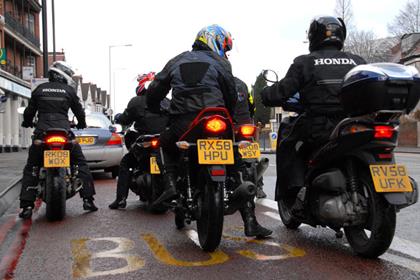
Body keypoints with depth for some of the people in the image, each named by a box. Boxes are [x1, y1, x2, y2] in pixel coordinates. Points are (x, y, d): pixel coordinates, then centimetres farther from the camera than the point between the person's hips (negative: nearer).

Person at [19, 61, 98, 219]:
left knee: (30, 169, 14)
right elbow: (79, 111, 13)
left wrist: (27, 123, 36)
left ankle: (27, 206, 6)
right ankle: (88, 200, 6)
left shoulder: (39, 89, 11)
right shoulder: (69, 90, 7)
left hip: (42, 133, 1)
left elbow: (29, 111, 15)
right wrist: (81, 124, 34)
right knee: (81, 164, 13)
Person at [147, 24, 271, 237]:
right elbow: (231, 95, 6)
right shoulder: (219, 63, 10)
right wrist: (228, 116, 23)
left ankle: (170, 184, 9)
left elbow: (155, 91, 16)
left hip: (181, 125, 2)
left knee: (165, 143, 34)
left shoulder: (176, 62, 20)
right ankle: (250, 222, 7)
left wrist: (157, 111, 34)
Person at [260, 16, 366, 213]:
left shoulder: (305, 62, 2)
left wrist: (263, 94, 16)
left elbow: (282, 92, -3)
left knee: (286, 148, 16)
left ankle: (296, 191, -2)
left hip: (318, 126, -4)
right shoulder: (357, 61, 13)